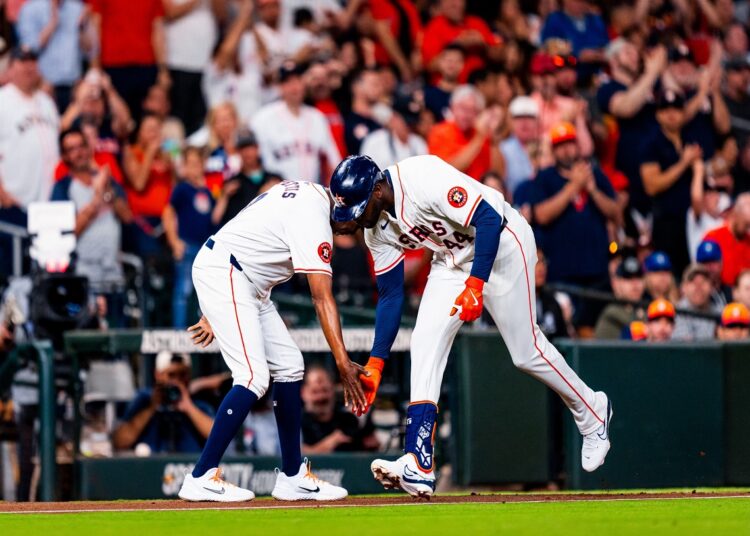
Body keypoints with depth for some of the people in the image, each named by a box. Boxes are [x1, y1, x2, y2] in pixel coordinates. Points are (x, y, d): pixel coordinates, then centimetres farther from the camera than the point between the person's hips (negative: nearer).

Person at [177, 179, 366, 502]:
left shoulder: (307, 192, 10)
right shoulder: (314, 217, -21)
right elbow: (322, 298, -27)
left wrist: (216, 315, 19)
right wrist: (343, 364, -32)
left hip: (244, 282, 11)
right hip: (223, 273, -11)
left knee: (289, 366, 10)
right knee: (254, 377, -19)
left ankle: (292, 477, 14)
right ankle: (200, 479, -19)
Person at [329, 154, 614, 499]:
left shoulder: (423, 179, -32)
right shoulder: (377, 228, -6)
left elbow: (489, 218, -32)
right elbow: (390, 294, 2)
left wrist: (476, 284, -37)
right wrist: (375, 364, -3)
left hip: (501, 244, -7)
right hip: (452, 259, 7)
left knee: (526, 351, -1)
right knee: (426, 342, -10)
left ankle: (592, 414, 26)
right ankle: (418, 466, -18)